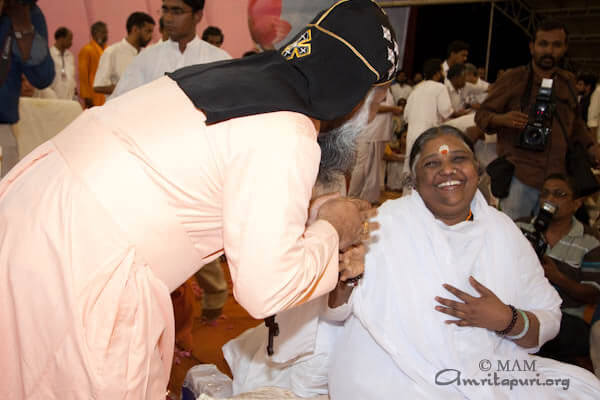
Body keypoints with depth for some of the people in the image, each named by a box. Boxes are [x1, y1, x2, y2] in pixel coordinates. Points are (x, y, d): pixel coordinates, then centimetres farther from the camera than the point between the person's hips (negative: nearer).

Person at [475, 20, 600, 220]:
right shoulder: (513, 79, 1)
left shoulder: (568, 81, 14)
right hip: (519, 178, -4)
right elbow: (481, 115, 2)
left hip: (558, 179, 4)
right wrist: (502, 119, -19)